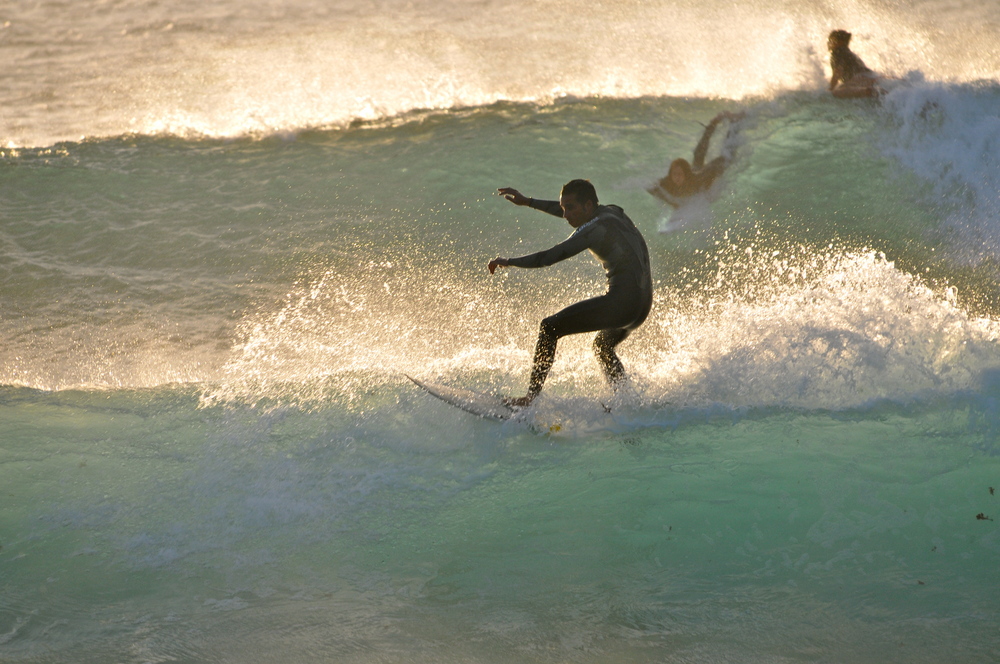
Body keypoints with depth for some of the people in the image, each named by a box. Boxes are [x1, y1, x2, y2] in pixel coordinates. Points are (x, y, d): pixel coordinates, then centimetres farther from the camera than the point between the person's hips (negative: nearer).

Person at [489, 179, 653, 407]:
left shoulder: (597, 228, -12)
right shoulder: (612, 212, 14)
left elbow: (551, 256, -18)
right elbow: (567, 210, 30)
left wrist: (508, 262, -10)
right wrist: (527, 202, 32)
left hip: (621, 301, -10)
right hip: (644, 304, 10)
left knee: (550, 328, -7)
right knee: (602, 346, 34)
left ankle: (531, 396, -13)